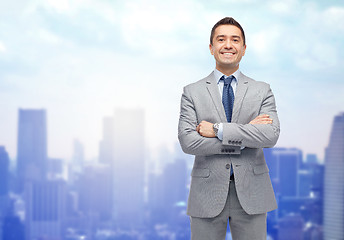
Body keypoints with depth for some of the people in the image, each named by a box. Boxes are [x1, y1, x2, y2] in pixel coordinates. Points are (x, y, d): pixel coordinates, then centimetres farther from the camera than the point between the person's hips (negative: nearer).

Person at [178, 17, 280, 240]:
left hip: (251, 194, 1)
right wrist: (245, 133, -12)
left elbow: (271, 135, -10)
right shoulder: (192, 92, 3)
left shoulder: (262, 90, 6)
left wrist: (218, 129, -15)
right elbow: (188, 142, -10)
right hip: (207, 194, -1)